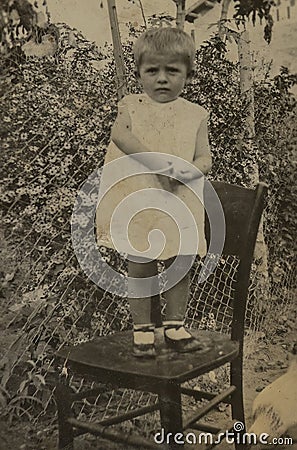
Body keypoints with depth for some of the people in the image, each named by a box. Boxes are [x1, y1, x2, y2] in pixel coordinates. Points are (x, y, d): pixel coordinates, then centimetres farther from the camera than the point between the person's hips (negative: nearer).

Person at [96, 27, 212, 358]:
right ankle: (142, 329, 22)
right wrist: (154, 160, -27)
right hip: (138, 203, -1)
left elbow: (204, 157, 1)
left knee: (180, 265, 8)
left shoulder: (195, 114, 7)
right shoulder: (131, 106, 4)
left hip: (180, 205, 2)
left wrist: (192, 171, -22)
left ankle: (175, 326, 27)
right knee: (140, 266, 5)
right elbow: (119, 134, -15)